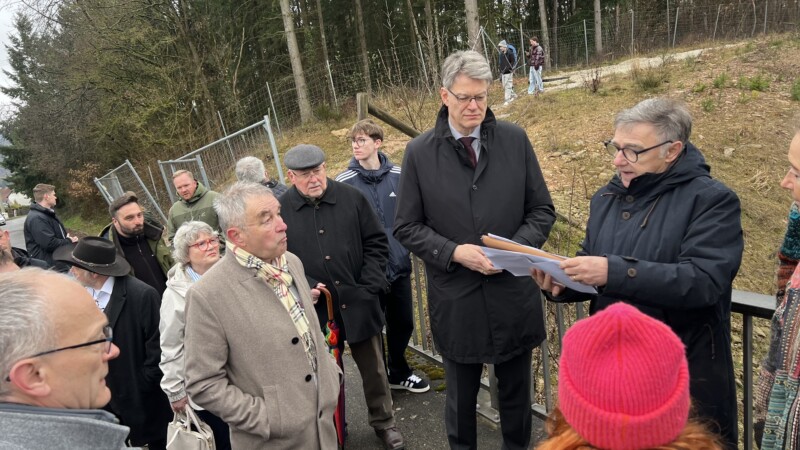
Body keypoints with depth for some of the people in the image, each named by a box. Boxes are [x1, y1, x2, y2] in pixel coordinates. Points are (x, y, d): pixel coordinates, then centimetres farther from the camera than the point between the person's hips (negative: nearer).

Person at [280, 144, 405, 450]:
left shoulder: (352, 198, -3)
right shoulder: (281, 209, -7)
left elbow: (376, 242, 2)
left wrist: (370, 285, -5)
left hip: (358, 303, 1)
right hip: (317, 309, -1)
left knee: (374, 369, 16)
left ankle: (384, 423, 38)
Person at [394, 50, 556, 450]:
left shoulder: (515, 140, -2)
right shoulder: (419, 152, -5)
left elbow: (542, 209, 4)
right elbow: (406, 227, -2)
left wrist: (517, 247, -15)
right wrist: (454, 252, -17)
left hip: (514, 294, 1)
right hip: (455, 301, -1)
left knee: (516, 393, 20)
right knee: (461, 398, 18)